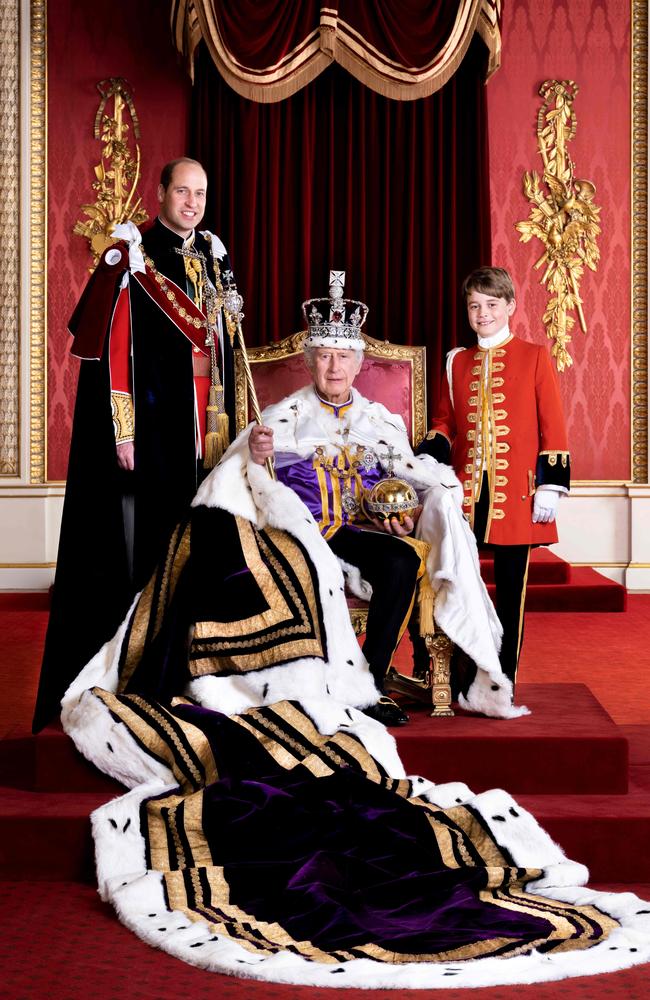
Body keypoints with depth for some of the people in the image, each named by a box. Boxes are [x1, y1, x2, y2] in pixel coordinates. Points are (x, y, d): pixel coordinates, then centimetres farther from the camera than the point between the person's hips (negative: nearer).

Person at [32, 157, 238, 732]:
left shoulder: (213, 258, 15)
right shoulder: (132, 258, -6)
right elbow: (110, 348, -11)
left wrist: (230, 423, 15)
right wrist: (122, 433, -16)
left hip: (206, 434, 6)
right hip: (153, 428, -6)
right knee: (145, 547, -3)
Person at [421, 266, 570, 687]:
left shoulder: (534, 357, 3)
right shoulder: (457, 361, 12)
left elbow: (552, 427, 0)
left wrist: (550, 486, -7)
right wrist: (429, 461, -3)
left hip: (516, 494, -2)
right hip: (465, 490, 3)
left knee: (511, 587, 4)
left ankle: (505, 680, 14)